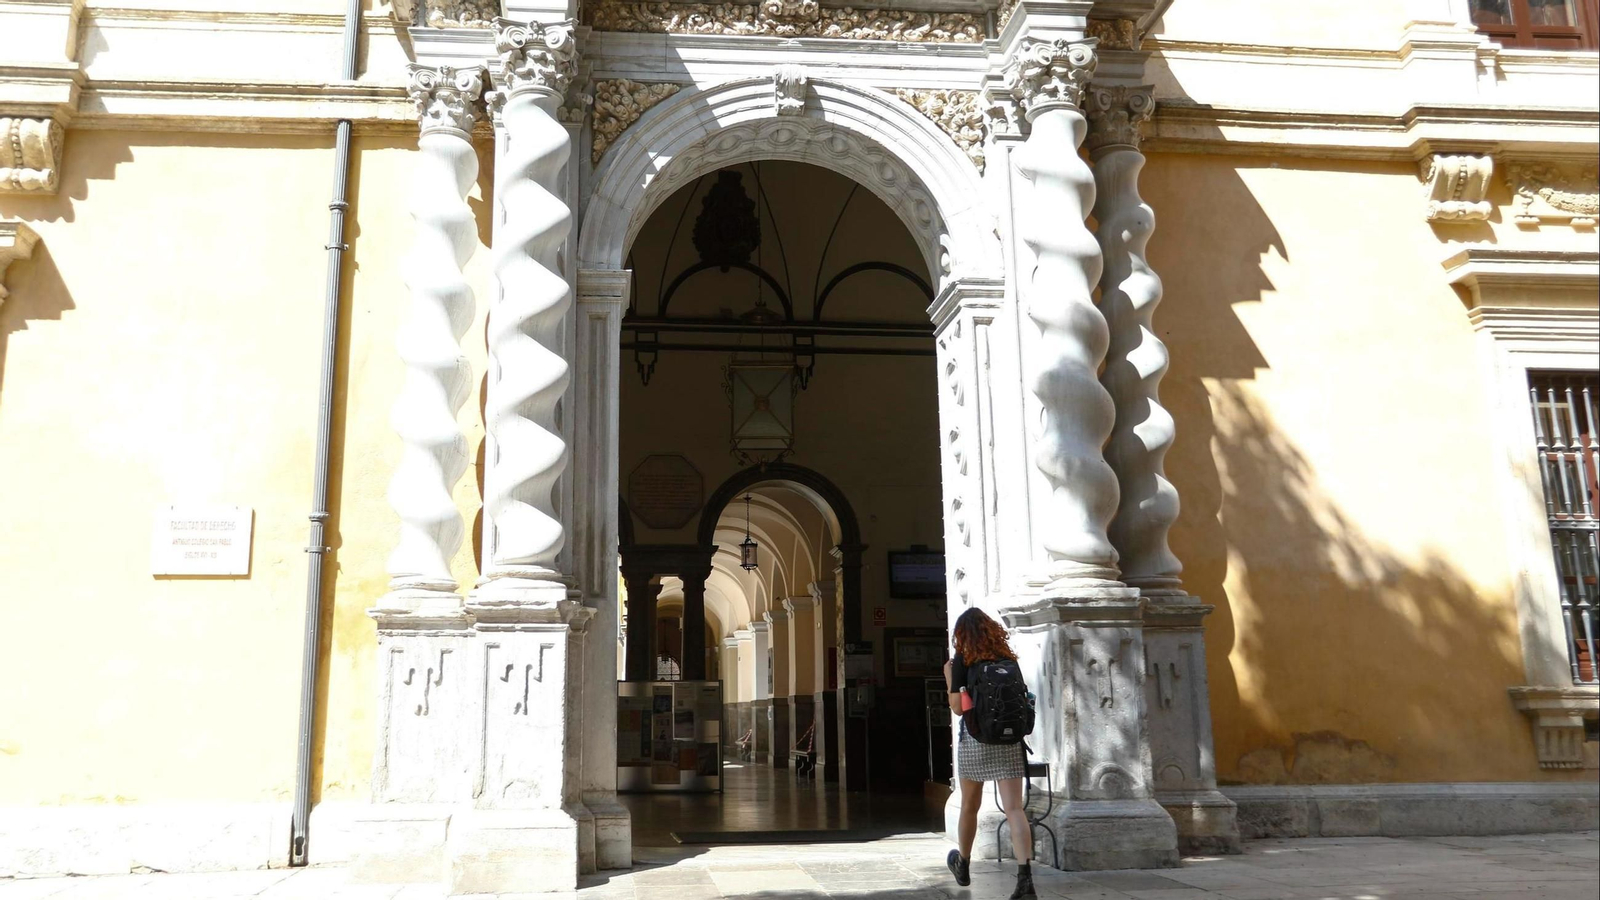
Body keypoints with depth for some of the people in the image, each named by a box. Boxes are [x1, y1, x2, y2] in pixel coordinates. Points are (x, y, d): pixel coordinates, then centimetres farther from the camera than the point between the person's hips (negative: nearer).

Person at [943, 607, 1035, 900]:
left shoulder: (963, 659, -2)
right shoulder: (1007, 658, 9)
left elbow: (958, 707, -7)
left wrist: (949, 678, 7)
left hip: (975, 740, -2)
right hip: (1009, 741, 2)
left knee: (969, 807, 16)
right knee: (1014, 809, -5)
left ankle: (963, 866, 36)